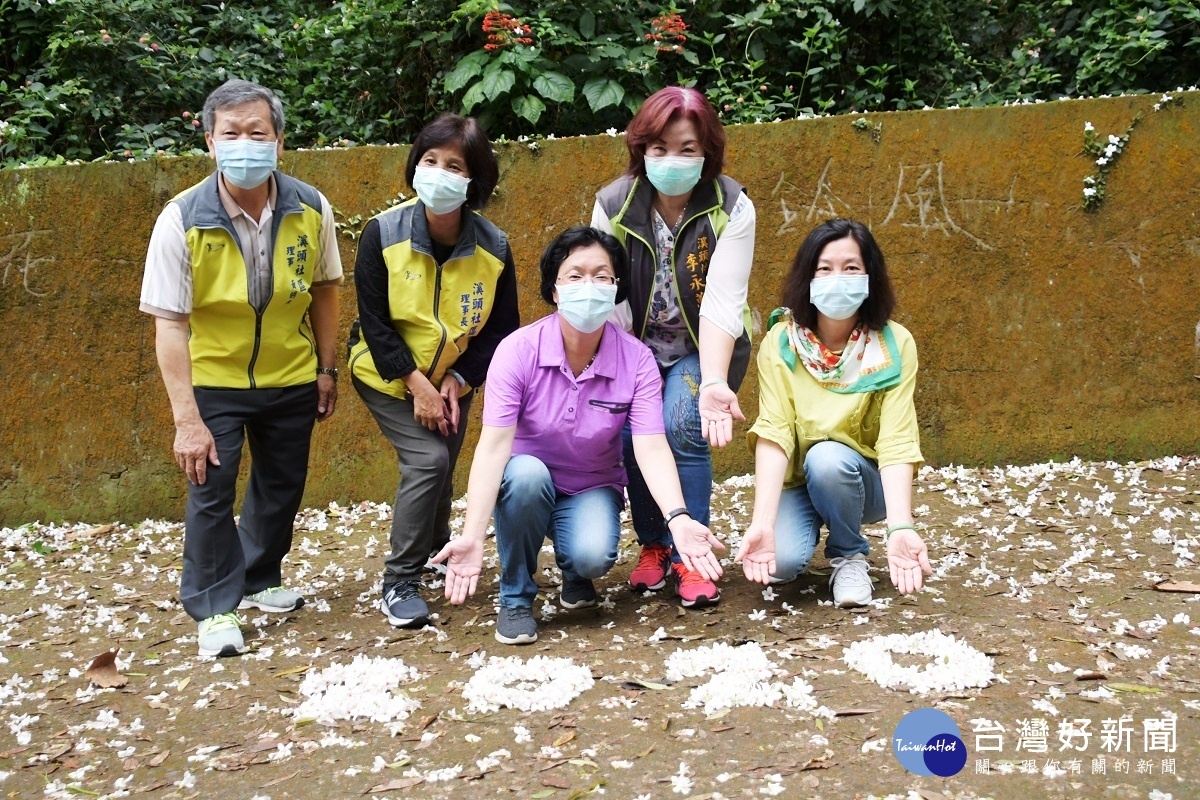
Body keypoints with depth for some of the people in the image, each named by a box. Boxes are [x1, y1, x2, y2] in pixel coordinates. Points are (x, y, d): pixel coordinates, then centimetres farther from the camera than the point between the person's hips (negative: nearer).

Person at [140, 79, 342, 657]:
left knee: (282, 485, 16)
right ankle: (215, 607, 16)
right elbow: (169, 323, -22)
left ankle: (260, 579, 39)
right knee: (211, 492, -4)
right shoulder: (182, 220, -21)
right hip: (212, 380, -3)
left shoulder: (310, 210, -14)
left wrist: (327, 369, 5)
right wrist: (186, 419, -26)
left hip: (290, 377, 3)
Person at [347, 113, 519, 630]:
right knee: (429, 459, -20)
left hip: (451, 380, 3)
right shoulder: (383, 234, -21)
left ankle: (435, 554, 45)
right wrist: (416, 383, -22)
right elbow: (374, 322, -18)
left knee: (438, 471, 13)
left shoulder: (493, 248, -16)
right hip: (387, 375, -3)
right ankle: (398, 585, -6)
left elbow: (501, 330, -9)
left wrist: (457, 381, -20)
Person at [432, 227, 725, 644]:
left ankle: (576, 576, 10)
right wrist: (472, 535, -39)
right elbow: (493, 445, -28)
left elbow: (652, 448, -23)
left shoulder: (637, 360, -16)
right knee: (526, 472, -35)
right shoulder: (518, 351, -20)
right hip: (526, 486, 0)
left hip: (592, 491, 0)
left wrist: (679, 519, -42)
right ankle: (515, 599, -10)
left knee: (593, 556, -31)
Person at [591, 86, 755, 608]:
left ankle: (689, 557, -5)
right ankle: (652, 546, 10)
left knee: (682, 428, -23)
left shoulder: (732, 208, -17)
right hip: (638, 348, 2)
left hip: (704, 349, -2)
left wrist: (714, 383, -40)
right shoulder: (613, 205, -12)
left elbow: (723, 303, -27)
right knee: (631, 432, -15)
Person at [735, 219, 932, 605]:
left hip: (864, 482, 0)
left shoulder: (895, 345, -17)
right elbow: (773, 432, -23)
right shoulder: (781, 342, -15)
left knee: (827, 457, -33)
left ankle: (849, 557, -5)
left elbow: (897, 441, -24)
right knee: (781, 558, -28)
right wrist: (762, 523, -38)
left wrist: (900, 528, -39)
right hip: (796, 481, 0)